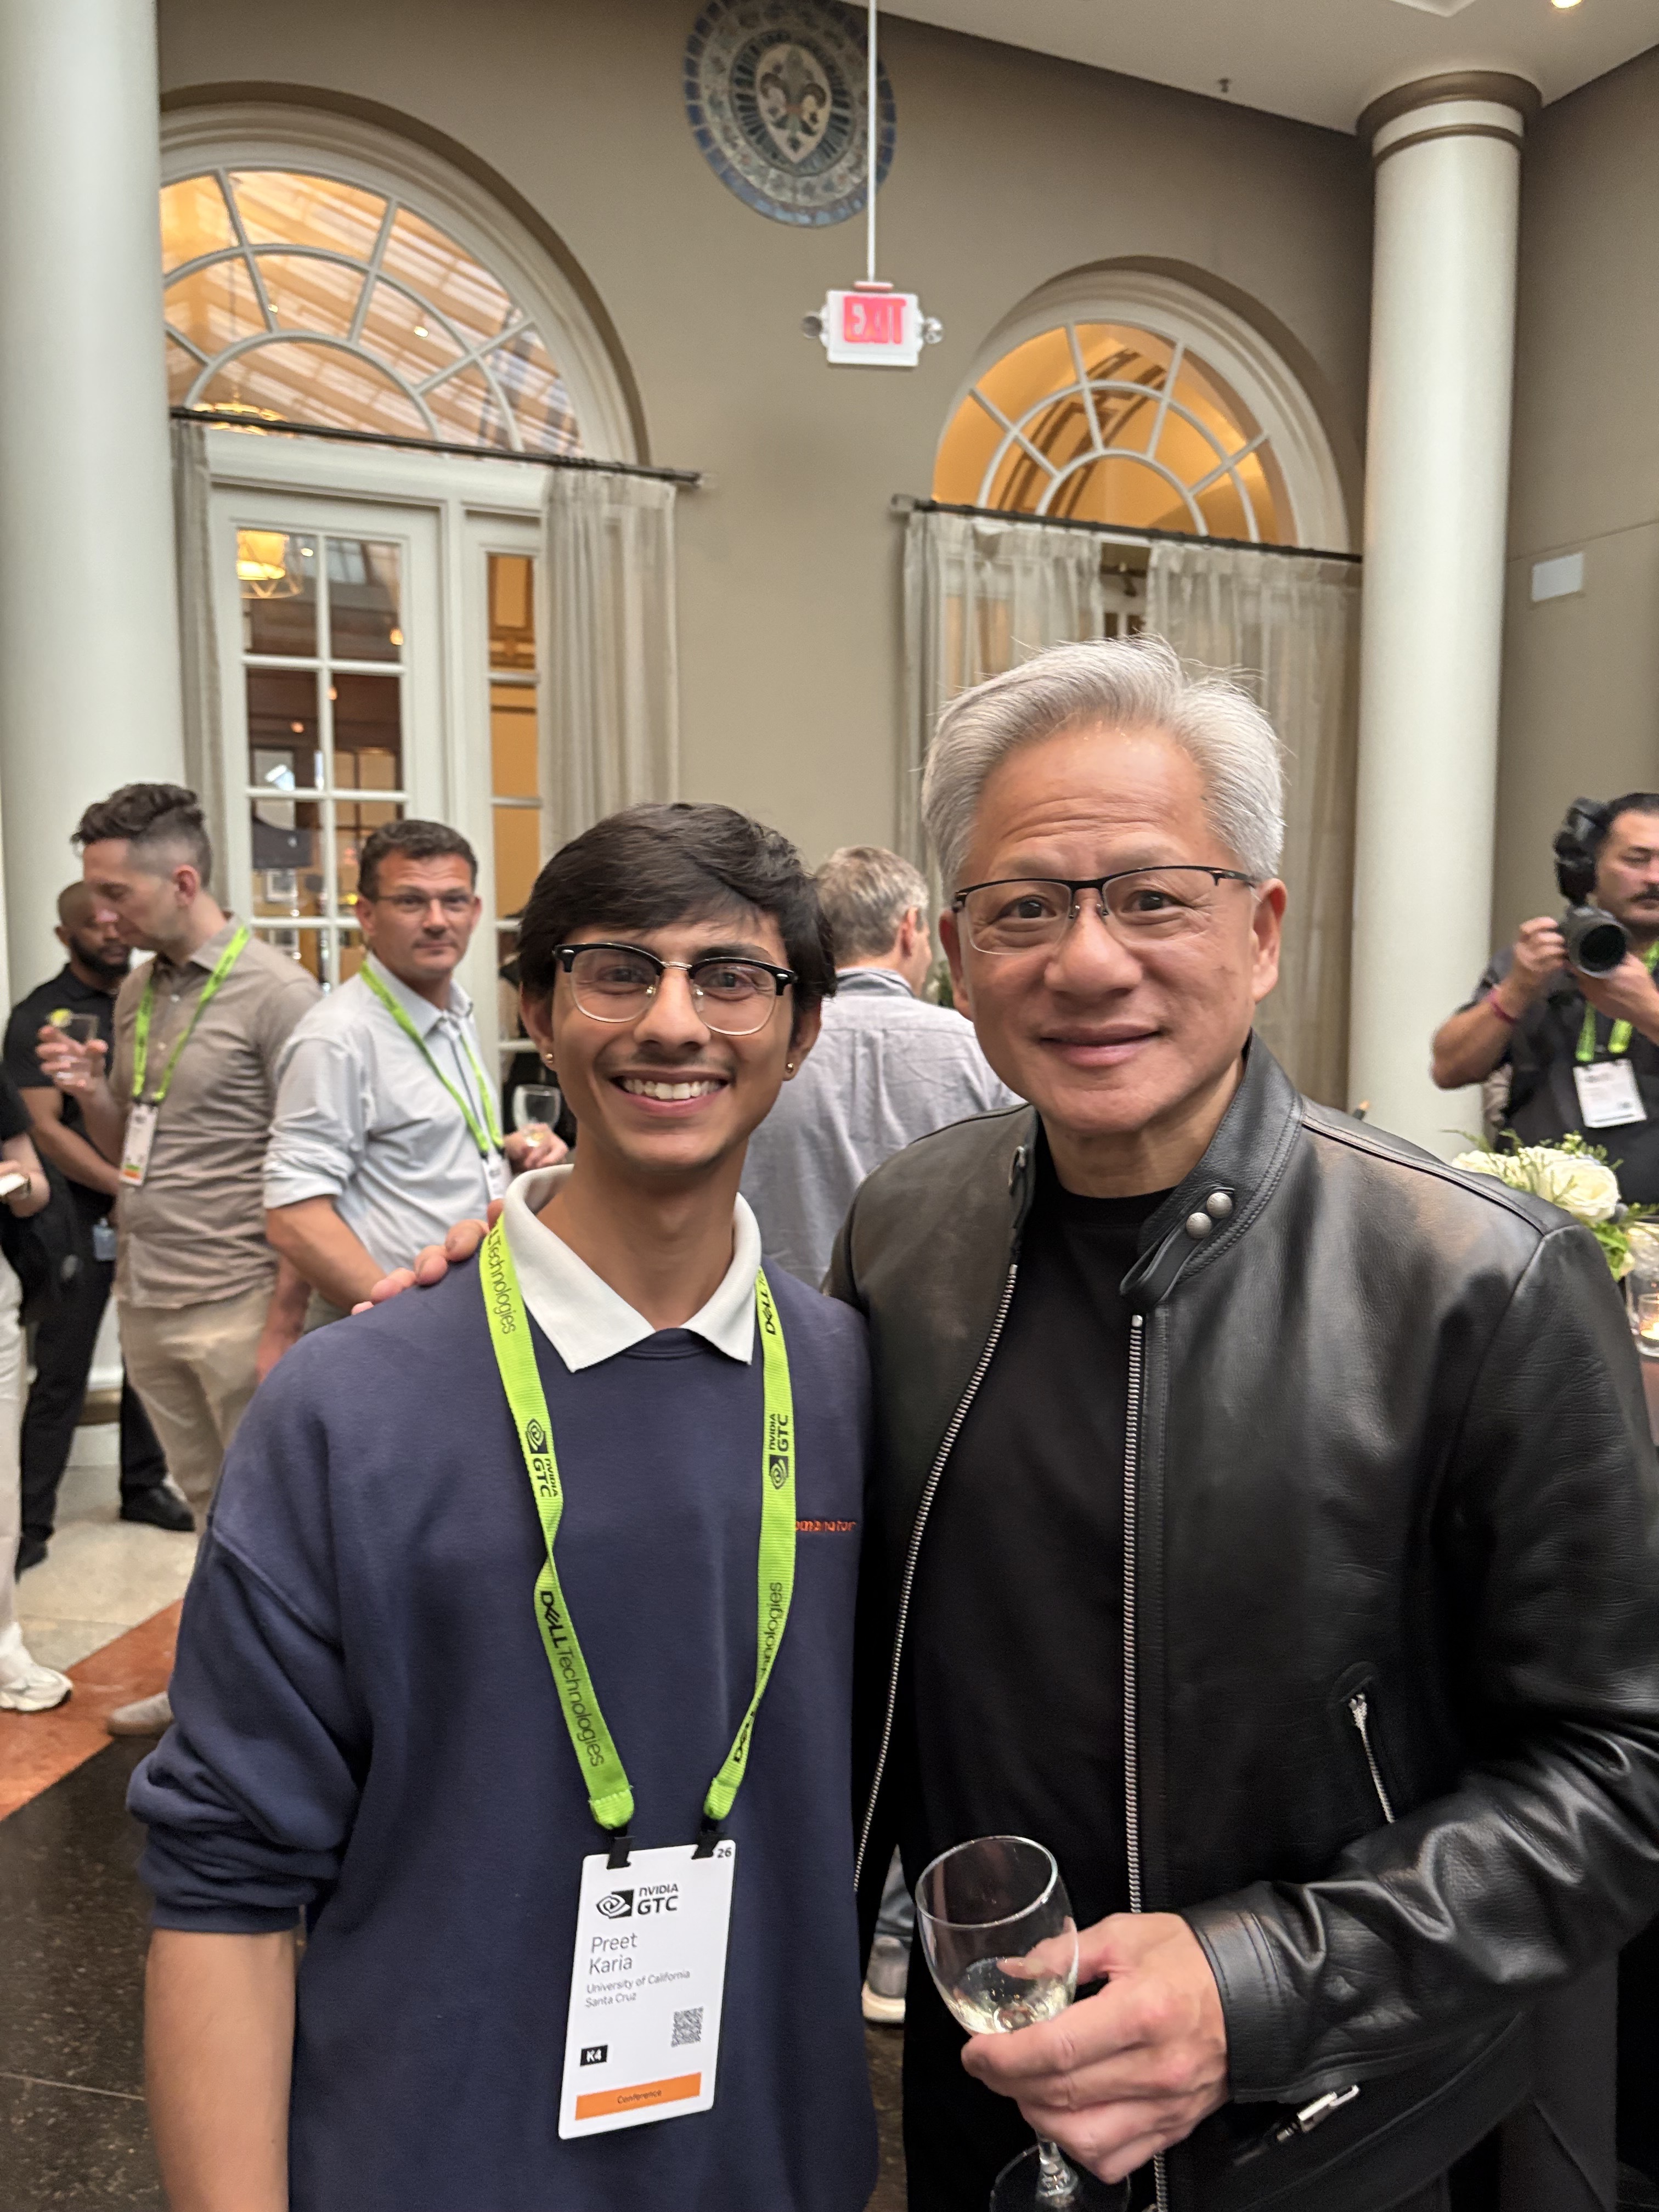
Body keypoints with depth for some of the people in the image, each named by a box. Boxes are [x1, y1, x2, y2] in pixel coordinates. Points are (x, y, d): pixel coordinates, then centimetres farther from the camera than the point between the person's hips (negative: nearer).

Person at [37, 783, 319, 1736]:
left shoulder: (277, 993, -10)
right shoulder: (138, 993, 11)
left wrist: (284, 1323, -16)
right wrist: (91, 1092, -1)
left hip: (237, 1307, -6)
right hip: (146, 1300, 7)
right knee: (210, 1505, 17)